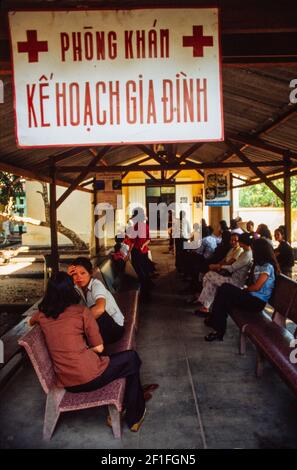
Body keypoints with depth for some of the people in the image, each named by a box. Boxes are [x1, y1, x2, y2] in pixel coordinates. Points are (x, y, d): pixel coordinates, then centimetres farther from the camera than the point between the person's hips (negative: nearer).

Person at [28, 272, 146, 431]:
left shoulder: (42, 315, 3)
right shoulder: (81, 311, -11)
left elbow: (30, 322, 28)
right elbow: (99, 347, -8)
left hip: (66, 383, 6)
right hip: (91, 377, -6)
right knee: (132, 358, 17)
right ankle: (134, 417, 28)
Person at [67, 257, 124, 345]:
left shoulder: (96, 285, -24)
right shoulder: (77, 287, -2)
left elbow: (100, 309, -43)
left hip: (115, 326, -6)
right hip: (100, 325, 6)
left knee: (95, 309, -31)